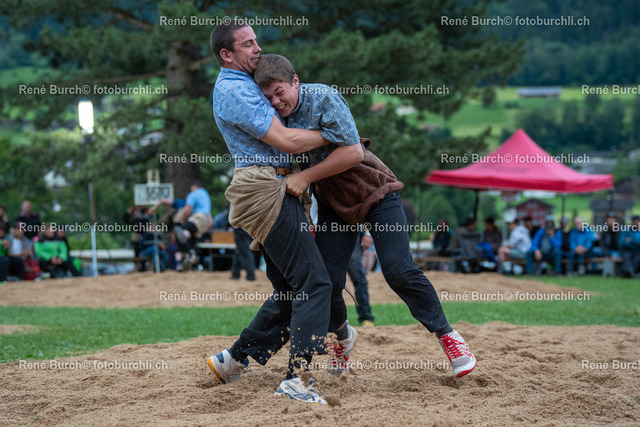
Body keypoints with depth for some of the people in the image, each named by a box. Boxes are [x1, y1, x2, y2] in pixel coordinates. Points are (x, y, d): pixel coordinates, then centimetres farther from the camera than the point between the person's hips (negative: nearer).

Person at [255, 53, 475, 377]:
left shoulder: (322, 98, -21)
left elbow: (351, 151, -26)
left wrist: (306, 177, -28)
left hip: (374, 192, -5)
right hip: (333, 204, 5)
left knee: (399, 271, -14)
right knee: (327, 280, -4)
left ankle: (446, 334, 2)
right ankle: (343, 336, 26)